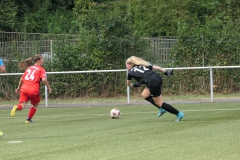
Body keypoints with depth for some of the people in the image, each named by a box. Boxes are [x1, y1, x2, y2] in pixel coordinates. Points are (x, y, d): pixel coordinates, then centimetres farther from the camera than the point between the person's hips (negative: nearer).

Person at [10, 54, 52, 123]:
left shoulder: (29, 68, 23)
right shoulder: (41, 69, 6)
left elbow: (21, 79, 23)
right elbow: (44, 79, -9)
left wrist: (18, 88, 36)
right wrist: (49, 87, 3)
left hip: (24, 89, 4)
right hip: (34, 90, -4)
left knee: (22, 105, -6)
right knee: (35, 105, 21)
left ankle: (17, 107, -39)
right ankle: (29, 119, 19)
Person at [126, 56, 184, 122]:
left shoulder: (130, 72, 13)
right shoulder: (142, 66, 27)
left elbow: (128, 84, 27)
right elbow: (156, 67, 16)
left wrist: (134, 85, 46)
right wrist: (166, 72, 14)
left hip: (153, 83, -8)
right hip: (158, 78, 8)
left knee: (159, 103, 5)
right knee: (144, 95, 23)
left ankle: (179, 114, 6)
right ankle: (161, 109, 21)